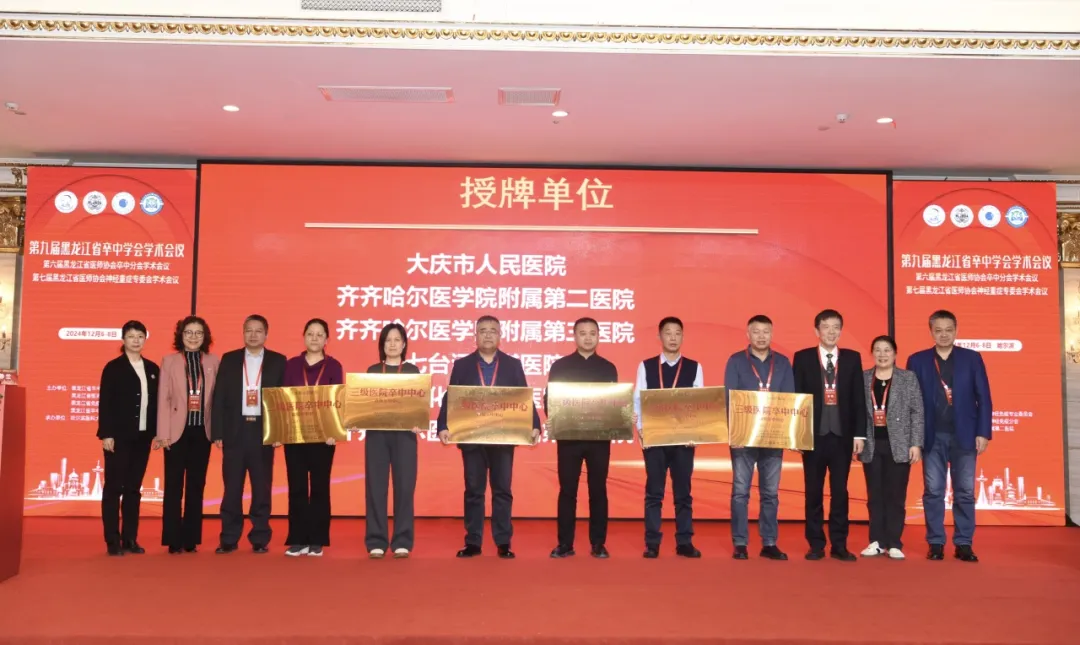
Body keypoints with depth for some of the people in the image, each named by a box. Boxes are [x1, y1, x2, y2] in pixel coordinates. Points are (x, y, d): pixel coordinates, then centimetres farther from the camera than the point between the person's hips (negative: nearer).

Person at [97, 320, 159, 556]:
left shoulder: (152, 369, 10)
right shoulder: (113, 367, -3)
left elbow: (155, 403, 10)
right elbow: (105, 403, -7)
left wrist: (156, 432, 5)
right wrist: (106, 434, -13)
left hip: (142, 436, 4)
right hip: (119, 436, -4)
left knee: (134, 488, 9)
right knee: (114, 487, 1)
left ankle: (130, 539, 14)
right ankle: (113, 541, 6)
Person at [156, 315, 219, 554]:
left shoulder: (213, 362, 4)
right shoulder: (169, 361, 2)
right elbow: (163, 398, -2)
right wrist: (163, 433, -9)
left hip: (202, 431, 1)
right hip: (177, 431, -1)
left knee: (196, 487, 8)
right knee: (174, 487, 4)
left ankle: (191, 539, 16)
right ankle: (173, 540, 11)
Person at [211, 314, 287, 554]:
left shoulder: (278, 361, 5)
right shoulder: (229, 359, 8)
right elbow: (219, 398, 5)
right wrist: (217, 432, -2)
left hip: (264, 431, -1)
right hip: (235, 431, 1)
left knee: (262, 488, 4)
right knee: (232, 487, 4)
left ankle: (260, 539, 12)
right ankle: (229, 539, 13)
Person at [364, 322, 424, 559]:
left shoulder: (412, 371, 8)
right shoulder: (372, 371, 11)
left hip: (404, 433, -1)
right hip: (376, 433, 1)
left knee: (404, 486, -2)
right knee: (376, 487, 0)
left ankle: (402, 542, 6)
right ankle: (376, 542, 8)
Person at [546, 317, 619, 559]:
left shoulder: (608, 368, 8)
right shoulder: (560, 366, 4)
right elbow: (549, 400, 2)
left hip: (599, 437, 1)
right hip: (568, 436, -1)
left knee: (598, 490, 5)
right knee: (567, 490, 3)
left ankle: (598, 544, 14)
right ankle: (565, 543, 12)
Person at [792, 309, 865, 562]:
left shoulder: (852, 358, 7)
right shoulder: (802, 358, 2)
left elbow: (859, 399, 4)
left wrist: (859, 433, -1)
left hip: (842, 435, 1)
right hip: (814, 434, -1)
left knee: (840, 491, 6)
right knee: (814, 491, 5)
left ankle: (839, 545, 14)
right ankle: (816, 545, 14)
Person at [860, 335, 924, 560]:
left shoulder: (908, 378, 3)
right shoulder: (862, 379, 7)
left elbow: (917, 413, 0)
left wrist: (916, 444, -6)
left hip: (898, 445, -1)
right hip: (871, 445, 2)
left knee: (896, 496, 2)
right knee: (875, 495, 6)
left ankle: (894, 544, 9)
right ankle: (877, 541, 13)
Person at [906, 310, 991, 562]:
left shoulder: (972, 358, 5)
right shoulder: (917, 360, 4)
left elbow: (984, 398, 3)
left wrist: (983, 433, -4)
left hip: (964, 435, 0)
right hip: (932, 436, 0)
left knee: (965, 492, 4)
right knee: (933, 491, 2)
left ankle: (963, 544, 12)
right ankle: (936, 543, 11)